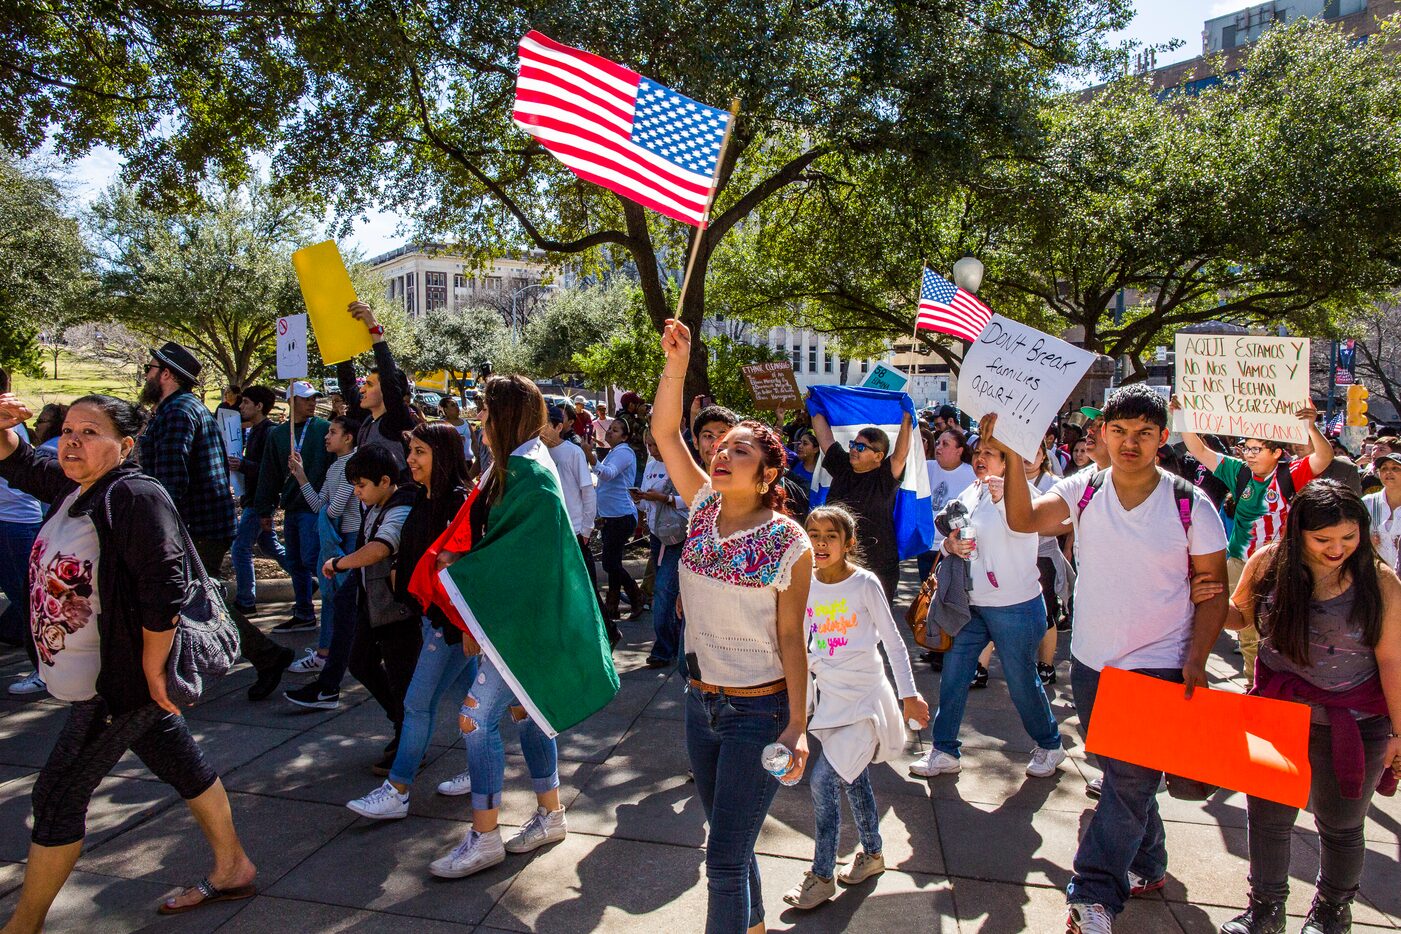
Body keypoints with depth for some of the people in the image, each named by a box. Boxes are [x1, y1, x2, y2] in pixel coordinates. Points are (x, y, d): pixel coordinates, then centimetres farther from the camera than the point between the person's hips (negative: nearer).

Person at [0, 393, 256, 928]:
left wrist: (152, 672, -22)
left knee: (57, 798, 4)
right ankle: (231, 870, 31)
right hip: (100, 678, 9)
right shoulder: (72, 485, 5)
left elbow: (165, 590, -27)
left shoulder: (135, 497, -23)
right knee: (183, 767, 17)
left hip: (119, 682, -9)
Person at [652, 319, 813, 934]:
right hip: (702, 700, 6)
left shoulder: (788, 543, -16)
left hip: (759, 710, -6)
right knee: (730, 845, 23)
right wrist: (676, 366, -23)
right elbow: (665, 434, -11)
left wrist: (797, 726, -14)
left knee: (725, 859, 0)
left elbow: (790, 638, -13)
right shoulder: (704, 508, -2)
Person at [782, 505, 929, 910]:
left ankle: (822, 876, 4)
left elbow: (893, 641, -10)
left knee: (823, 778, -12)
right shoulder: (806, 582, -2)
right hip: (829, 694, 6)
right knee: (852, 777, 18)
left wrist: (909, 694, -10)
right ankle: (872, 853, 39)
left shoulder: (865, 583, -16)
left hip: (863, 697, -5)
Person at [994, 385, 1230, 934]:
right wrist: (1014, 457, -30)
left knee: (1131, 781, -5)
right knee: (1122, 775, 18)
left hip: (1159, 667, -3)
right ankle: (1147, 865, 39)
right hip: (1091, 662, 3)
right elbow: (1023, 520, -18)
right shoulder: (1083, 491, -4)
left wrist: (1196, 660, -13)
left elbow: (1213, 591, -3)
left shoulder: (1192, 506, -8)